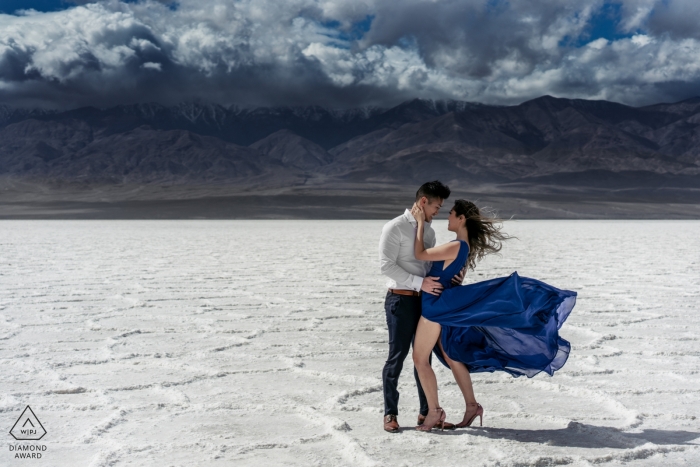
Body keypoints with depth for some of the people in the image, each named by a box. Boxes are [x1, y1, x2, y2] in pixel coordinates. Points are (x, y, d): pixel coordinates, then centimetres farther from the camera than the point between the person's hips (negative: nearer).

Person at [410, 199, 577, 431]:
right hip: (440, 305, 10)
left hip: (436, 305, -10)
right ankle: (472, 405, 21)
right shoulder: (465, 245, 8)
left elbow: (419, 254, -18)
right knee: (451, 356, 16)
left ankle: (435, 411, 8)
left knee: (420, 358, 0)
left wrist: (421, 223, -13)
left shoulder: (457, 246, -23)